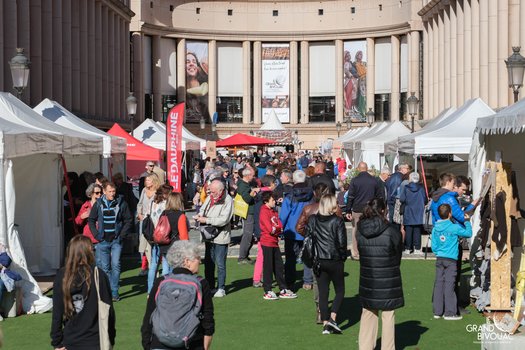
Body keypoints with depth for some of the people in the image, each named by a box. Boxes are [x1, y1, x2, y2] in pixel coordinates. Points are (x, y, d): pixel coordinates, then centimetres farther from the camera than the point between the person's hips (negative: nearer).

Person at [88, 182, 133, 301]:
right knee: (105, 267, 6)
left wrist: (122, 233, -4)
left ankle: (114, 292, -2)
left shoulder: (121, 203, -2)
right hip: (103, 241, 2)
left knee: (115, 265, -9)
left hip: (116, 240, -2)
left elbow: (129, 220, 5)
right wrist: (97, 234, 1)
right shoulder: (98, 204, 3)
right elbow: (91, 220, 12)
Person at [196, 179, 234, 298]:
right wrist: (200, 215, -6)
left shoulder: (228, 201, -15)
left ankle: (221, 288, 8)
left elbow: (224, 220, -21)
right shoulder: (210, 197, 6)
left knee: (220, 264, -2)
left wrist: (206, 220, -20)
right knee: (208, 262, 14)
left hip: (221, 236, -7)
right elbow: (203, 209, 18)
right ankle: (209, 286, 25)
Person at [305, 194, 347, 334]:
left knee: (323, 293, 9)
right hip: (335, 261, -3)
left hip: (319, 261, 3)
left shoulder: (313, 220, 0)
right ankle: (332, 318, -7)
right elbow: (342, 242, -10)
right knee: (340, 291, 10)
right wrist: (343, 257, 5)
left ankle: (325, 323, 7)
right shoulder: (338, 221, -10)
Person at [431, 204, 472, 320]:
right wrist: (467, 221, 14)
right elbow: (468, 233, -1)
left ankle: (437, 311, 11)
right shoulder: (454, 227, -11)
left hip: (439, 259, 5)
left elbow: (433, 247, 7)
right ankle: (449, 312, -3)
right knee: (449, 285, -4)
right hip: (451, 259, -5)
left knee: (438, 284, 7)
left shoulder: (435, 228, 5)